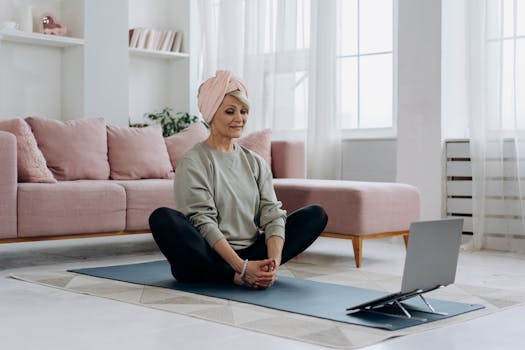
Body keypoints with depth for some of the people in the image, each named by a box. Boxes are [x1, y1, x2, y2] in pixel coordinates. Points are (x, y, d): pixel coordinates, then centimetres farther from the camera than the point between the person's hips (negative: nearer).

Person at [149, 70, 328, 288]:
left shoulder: (255, 162, 13)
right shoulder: (193, 163, -5)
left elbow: (272, 213, 1)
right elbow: (204, 223, -16)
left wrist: (274, 260, -19)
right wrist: (241, 267, -28)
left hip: (250, 254, 5)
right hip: (209, 258, -5)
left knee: (316, 214, -5)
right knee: (162, 218, -33)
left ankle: (260, 272, -21)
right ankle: (236, 277, -26)